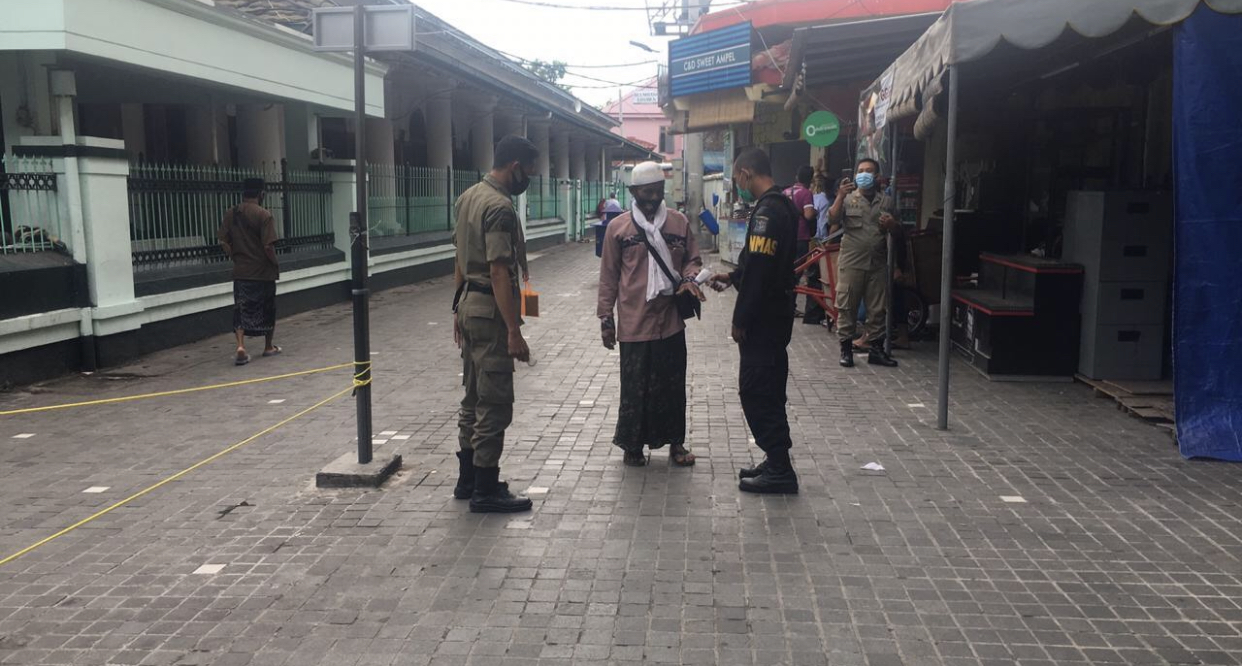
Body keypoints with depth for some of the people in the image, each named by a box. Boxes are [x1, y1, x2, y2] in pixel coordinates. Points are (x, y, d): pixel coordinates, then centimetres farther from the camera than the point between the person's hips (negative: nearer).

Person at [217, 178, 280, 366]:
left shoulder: (231, 214, 2)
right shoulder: (263, 215, -14)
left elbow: (223, 242, 2)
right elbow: (268, 246, -18)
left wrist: (235, 257, 13)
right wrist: (275, 264, -3)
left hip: (241, 271, 3)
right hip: (263, 272, -3)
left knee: (241, 310, 6)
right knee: (267, 310, 13)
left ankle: (240, 346, -12)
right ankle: (268, 347, 25)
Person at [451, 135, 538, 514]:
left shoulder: (469, 197, 12)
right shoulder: (500, 207, -18)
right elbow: (499, 272, -23)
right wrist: (514, 331, -23)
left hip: (469, 304, 10)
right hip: (491, 311, -10)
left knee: (474, 399, 17)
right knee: (495, 404, -3)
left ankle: (468, 479, 27)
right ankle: (486, 491, 4)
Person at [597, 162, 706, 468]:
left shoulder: (679, 222, 4)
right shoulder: (618, 227, -1)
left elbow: (693, 259, 13)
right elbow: (609, 276, 3)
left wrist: (689, 278, -10)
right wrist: (606, 318, 1)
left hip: (671, 320, 2)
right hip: (634, 322, -2)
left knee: (673, 384, 11)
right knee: (635, 386, 6)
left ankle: (675, 442, 24)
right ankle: (632, 445, 20)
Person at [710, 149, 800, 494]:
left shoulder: (767, 210, -19)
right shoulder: (782, 206, 13)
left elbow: (759, 270, -24)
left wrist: (740, 320, -19)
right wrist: (732, 277, 20)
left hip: (763, 318, -10)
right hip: (776, 313, 10)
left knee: (756, 391, -3)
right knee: (769, 390, 16)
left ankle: (780, 469, 3)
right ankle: (777, 462, 25)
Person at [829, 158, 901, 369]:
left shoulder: (886, 201, 14)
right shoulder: (848, 199, 5)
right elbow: (832, 219, -11)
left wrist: (891, 224, -4)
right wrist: (840, 197, -24)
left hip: (877, 263, 3)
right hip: (851, 262, -3)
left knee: (877, 308, 6)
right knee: (847, 307, -1)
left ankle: (876, 349, 15)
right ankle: (846, 349, 7)